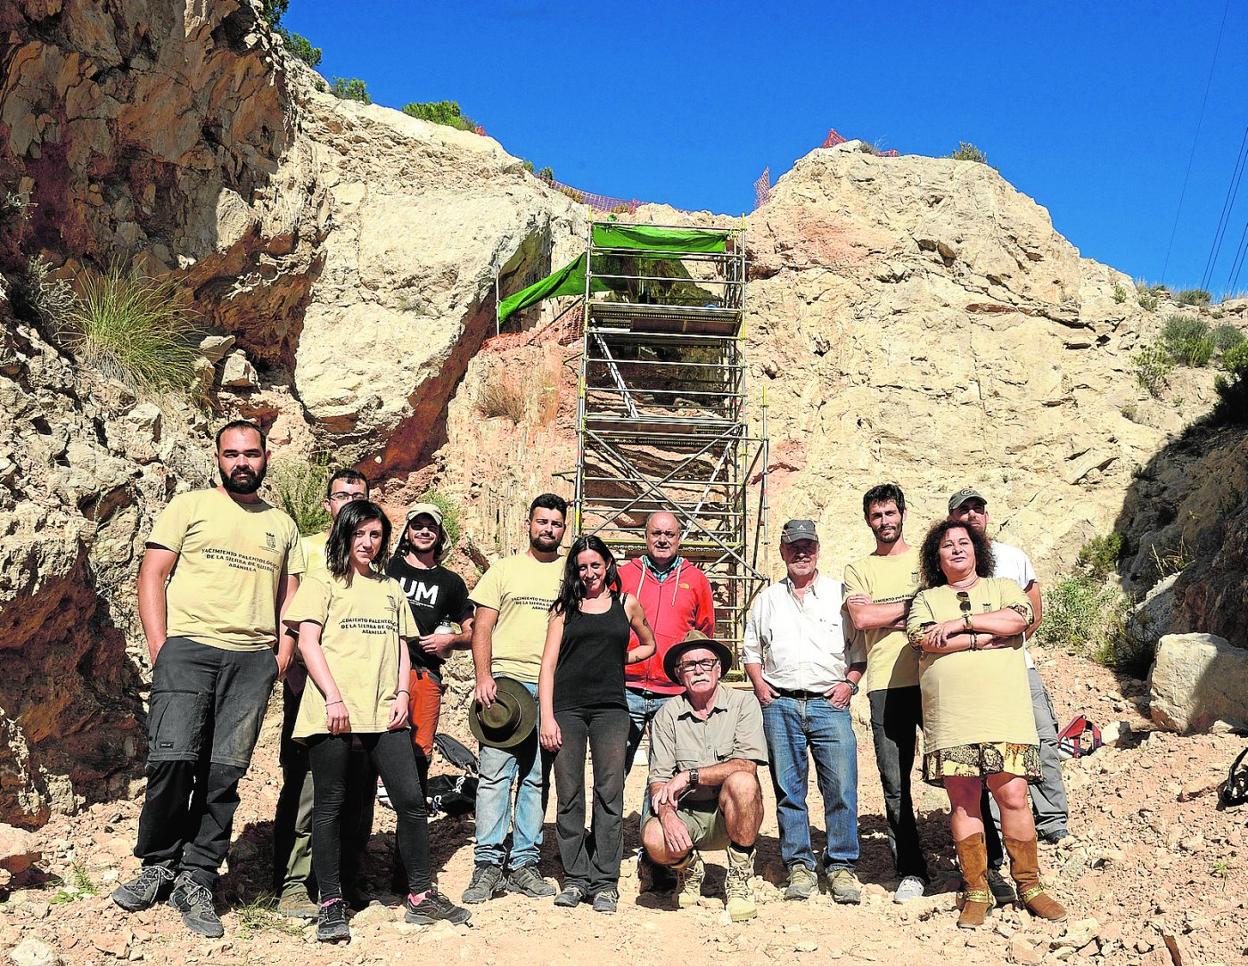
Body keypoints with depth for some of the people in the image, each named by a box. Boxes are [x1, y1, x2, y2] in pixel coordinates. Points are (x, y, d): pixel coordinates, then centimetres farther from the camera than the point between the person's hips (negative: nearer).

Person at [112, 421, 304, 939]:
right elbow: (152, 575, 3)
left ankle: (196, 878, 10)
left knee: (224, 773, -1)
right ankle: (157, 865, 7)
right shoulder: (190, 506, 9)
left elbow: (289, 596, 20)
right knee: (173, 758, -14)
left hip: (253, 659, 3)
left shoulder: (282, 525, 19)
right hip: (187, 647, -2)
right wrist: (159, 649, -6)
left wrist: (283, 654, 5)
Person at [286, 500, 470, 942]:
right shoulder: (324, 582, 6)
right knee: (329, 806, 2)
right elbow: (308, 642, -3)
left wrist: (402, 696, 4)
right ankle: (331, 905, 12)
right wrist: (333, 698, -13)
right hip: (334, 713, -4)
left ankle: (420, 897, 11)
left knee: (411, 800, 0)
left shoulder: (391, 588, 21)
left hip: (384, 713, 4)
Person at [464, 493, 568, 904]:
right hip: (506, 681, -1)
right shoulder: (504, 569, 9)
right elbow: (482, 628, 5)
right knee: (494, 772, -7)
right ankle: (488, 863, -1)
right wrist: (484, 677, -8)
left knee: (537, 777, 5)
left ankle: (524, 862, 12)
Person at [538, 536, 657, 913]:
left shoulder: (626, 604, 11)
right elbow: (548, 665, 4)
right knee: (569, 796, 3)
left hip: (610, 708, 0)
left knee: (609, 794, -2)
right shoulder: (565, 608, 9)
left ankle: (605, 882, 6)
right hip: (567, 708, 0)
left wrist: (617, 660, 10)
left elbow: (649, 645, 27)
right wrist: (547, 717, -5)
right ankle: (575, 878, 13)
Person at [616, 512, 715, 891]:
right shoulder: (623, 574, 10)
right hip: (625, 691, 0)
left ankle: (654, 856, 14)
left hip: (674, 694, 0)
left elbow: (706, 634, 16)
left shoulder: (695, 580, 11)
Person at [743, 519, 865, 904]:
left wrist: (850, 682, -4)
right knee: (788, 790, 3)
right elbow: (751, 649, 20)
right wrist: (759, 684, 5)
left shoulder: (840, 594, 10)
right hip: (780, 704, 2)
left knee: (841, 788, -7)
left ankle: (841, 867, 4)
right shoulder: (767, 599, 16)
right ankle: (799, 867, 11)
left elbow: (861, 647, 9)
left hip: (830, 702, -2)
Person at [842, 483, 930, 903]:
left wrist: (888, 617, -7)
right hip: (886, 685, 0)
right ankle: (911, 871, 12)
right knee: (895, 783, 1)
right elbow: (861, 618, -4)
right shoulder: (858, 569, 13)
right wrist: (914, 604, -2)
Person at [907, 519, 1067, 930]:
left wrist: (961, 623, -9)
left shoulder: (1003, 588, 15)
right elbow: (924, 639, -6)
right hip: (950, 721, 1)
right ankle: (976, 891, 12)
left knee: (1012, 796, -4)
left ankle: (1029, 885, 11)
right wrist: (986, 637, -8)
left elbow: (1017, 619, -7)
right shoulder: (926, 599, 14)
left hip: (1004, 715, 0)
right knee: (962, 801, 2)